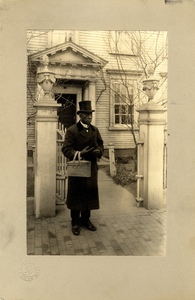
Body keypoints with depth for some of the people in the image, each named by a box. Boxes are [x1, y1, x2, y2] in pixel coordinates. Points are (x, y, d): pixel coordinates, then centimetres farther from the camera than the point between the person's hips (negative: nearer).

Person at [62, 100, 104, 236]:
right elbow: (66, 149, -10)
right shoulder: (72, 130, -7)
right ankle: (75, 223, 20)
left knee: (90, 194, 12)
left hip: (91, 168, 5)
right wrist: (79, 153, -26)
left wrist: (99, 150, -7)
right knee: (76, 195, 5)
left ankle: (86, 219, 29)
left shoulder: (95, 130, 10)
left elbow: (100, 144, 16)